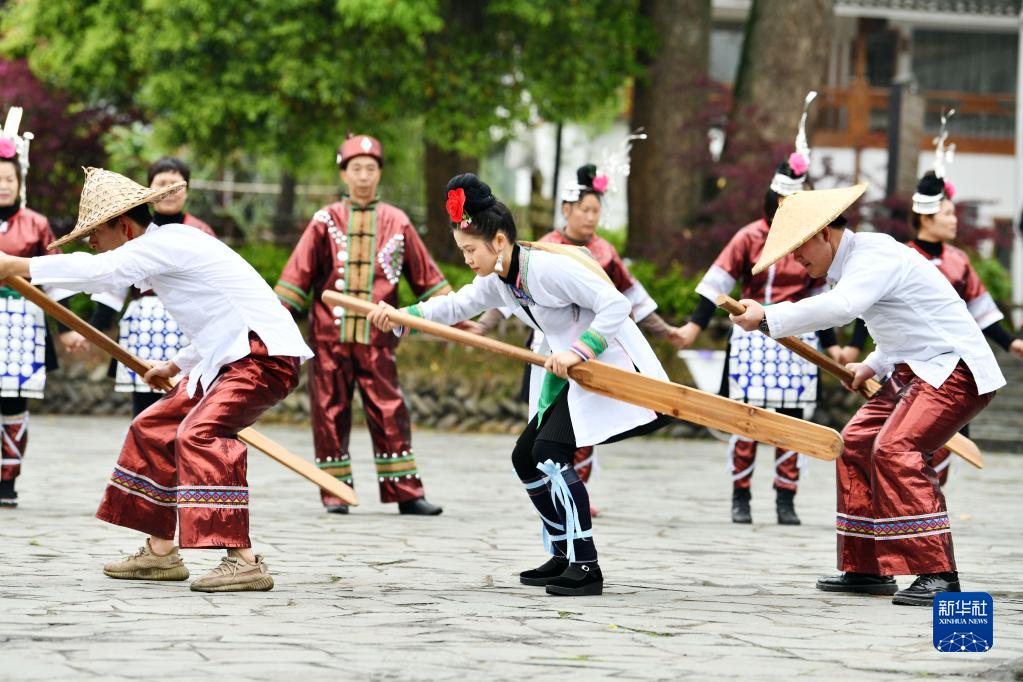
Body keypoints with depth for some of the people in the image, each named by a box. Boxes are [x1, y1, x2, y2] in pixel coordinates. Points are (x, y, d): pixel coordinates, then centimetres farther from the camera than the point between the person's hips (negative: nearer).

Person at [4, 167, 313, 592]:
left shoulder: (165, 243, -14)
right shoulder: (165, 250, 17)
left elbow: (98, 271, -26)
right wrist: (177, 366, 23)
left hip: (265, 354, -11)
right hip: (229, 358, 11)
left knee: (200, 432, -28)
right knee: (154, 429, 16)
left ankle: (243, 560, -30)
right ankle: (161, 552, 24)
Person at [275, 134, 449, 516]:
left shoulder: (397, 224, 8)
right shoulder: (325, 221, 5)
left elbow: (426, 276, 12)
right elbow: (298, 273, 4)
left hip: (376, 338, 0)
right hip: (328, 336, 0)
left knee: (390, 414, -3)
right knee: (330, 414, 2)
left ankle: (406, 493, 0)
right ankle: (335, 491, 9)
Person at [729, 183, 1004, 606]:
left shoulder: (875, 257, -18)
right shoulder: (855, 264, 15)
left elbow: (841, 308, -37)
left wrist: (768, 319, -35)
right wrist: (874, 365, 14)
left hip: (955, 368, -11)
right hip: (915, 369, 11)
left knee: (895, 449, -25)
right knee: (858, 442, 10)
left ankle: (939, 575, -26)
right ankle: (868, 568, 16)